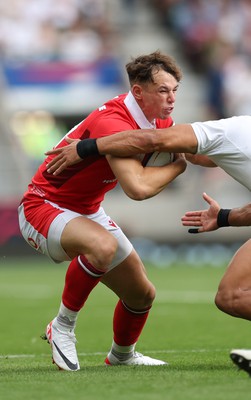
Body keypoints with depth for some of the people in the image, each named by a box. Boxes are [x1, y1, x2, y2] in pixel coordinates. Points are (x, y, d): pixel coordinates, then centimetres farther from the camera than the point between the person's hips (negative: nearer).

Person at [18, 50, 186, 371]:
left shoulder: (159, 124, -2)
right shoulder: (112, 122, -31)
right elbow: (138, 187, -41)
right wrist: (178, 164, -24)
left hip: (87, 212, 9)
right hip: (44, 208, -9)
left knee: (142, 295, 12)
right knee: (103, 245, -40)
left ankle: (122, 354, 43)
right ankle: (62, 327, -18)